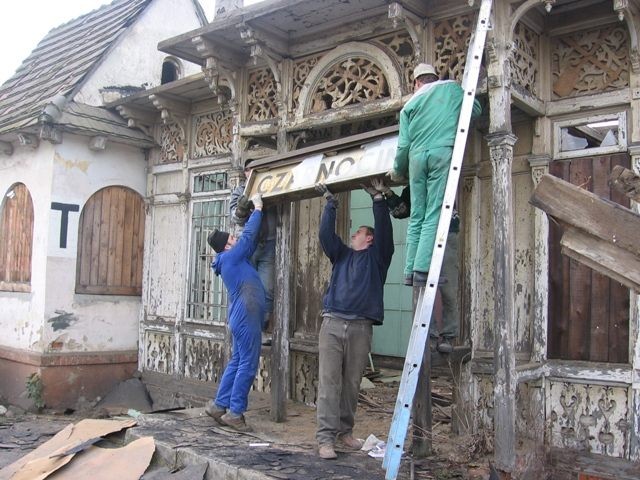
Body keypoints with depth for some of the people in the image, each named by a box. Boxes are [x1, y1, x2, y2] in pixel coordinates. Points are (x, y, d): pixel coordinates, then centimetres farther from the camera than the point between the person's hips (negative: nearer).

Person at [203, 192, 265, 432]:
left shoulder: (231, 259, 16)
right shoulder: (230, 257, -9)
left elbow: (250, 241, 21)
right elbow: (248, 235, -10)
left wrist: (255, 210, 19)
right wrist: (257, 208, 1)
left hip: (242, 318, 10)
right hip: (246, 317, -10)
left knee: (237, 362, 14)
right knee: (247, 365, -5)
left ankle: (219, 405, 19)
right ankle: (235, 412, 0)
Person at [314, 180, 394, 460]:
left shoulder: (377, 256, 13)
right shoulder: (342, 255, 21)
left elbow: (384, 231, -2)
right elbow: (326, 234, 10)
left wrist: (377, 199, -6)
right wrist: (330, 203, 6)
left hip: (360, 328, -2)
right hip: (332, 323, 2)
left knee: (351, 384, 5)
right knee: (329, 382, -5)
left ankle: (344, 432, 18)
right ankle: (326, 437, -5)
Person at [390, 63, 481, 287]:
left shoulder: (410, 104, 19)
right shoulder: (451, 87, 18)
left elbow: (404, 144, 13)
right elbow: (476, 109, 25)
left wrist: (397, 171, 26)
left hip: (417, 155, 2)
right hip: (443, 152, -2)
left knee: (417, 216, 6)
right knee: (434, 215, -8)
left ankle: (411, 271, 1)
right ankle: (423, 269, -18)